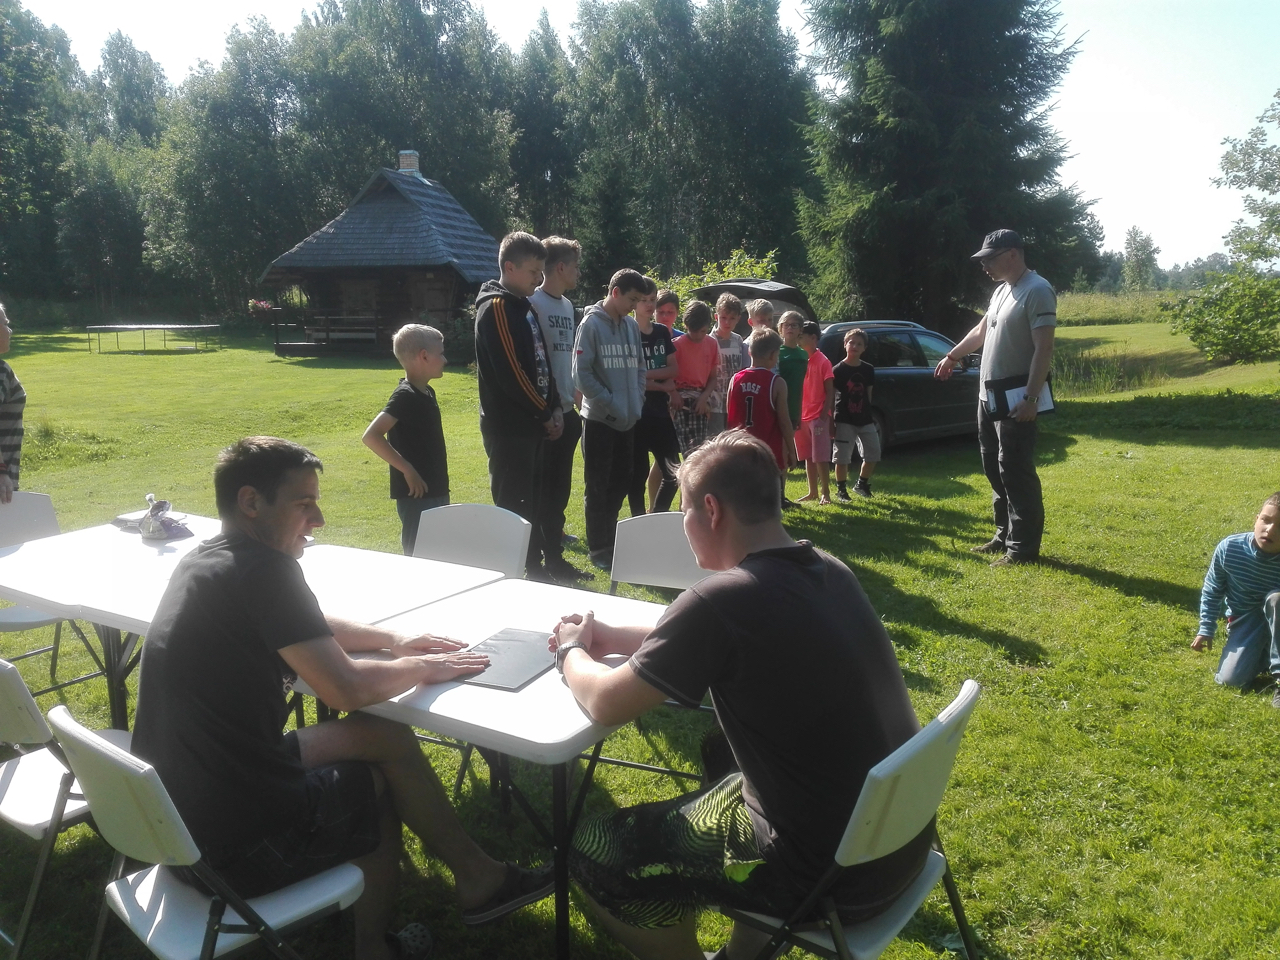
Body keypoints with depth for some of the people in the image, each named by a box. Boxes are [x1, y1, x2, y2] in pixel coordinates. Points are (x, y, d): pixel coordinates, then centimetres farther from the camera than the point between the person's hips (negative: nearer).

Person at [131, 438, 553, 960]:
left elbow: (305, 626, 22)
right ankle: (476, 879, 32)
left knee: (383, 737, 14)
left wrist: (391, 639, 11)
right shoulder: (262, 569, -22)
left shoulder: (205, 561, 7)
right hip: (235, 845, -8)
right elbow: (347, 688, -20)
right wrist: (422, 669, -2)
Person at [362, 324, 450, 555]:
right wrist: (407, 469, -22)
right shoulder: (405, 396, -16)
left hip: (435, 493, 9)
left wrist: (441, 488, 15)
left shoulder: (427, 393, 10)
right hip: (416, 495, -9)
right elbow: (371, 436, -26)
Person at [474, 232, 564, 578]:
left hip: (532, 423, 9)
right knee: (512, 505, -4)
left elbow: (542, 363, 18)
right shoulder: (496, 308, -13)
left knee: (531, 501, 15)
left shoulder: (525, 306, 16)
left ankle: (533, 568, 26)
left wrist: (554, 408, 6)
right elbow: (511, 373, -19)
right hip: (508, 427, -9)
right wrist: (545, 414, -11)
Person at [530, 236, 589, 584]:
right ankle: (547, 560, 10)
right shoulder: (533, 303, -11)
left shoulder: (567, 305, 14)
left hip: (565, 412, 8)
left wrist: (574, 399, 14)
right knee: (542, 490, 1)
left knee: (560, 489, 14)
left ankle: (555, 557, 24)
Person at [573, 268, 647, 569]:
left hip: (629, 420, 6)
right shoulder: (591, 324, -9)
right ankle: (598, 548, 12)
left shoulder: (631, 326, 10)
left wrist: (637, 400, 3)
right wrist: (611, 404, -14)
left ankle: (609, 537, 28)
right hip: (600, 419, -6)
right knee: (598, 487, 3)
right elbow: (582, 374, -14)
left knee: (621, 483, 14)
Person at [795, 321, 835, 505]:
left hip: (818, 416, -6)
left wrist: (825, 414, -14)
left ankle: (825, 494, 4)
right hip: (802, 416, 6)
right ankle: (813, 492, 19)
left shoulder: (823, 361, -7)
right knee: (808, 457, 11)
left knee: (820, 457, -3)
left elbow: (830, 391, -7)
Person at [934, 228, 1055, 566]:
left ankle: (1023, 547, -1)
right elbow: (982, 330, 31)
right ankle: (1005, 536, 24)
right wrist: (952, 356, 38)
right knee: (994, 469, 14)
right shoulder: (1002, 290, 15)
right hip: (989, 396, 10)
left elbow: (1044, 348, -21)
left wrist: (1031, 398, -26)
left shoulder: (1037, 291, -15)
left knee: (1015, 472, -7)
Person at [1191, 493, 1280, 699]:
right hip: (1244, 620, 1)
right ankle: (1263, 656, 18)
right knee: (1230, 679, -16)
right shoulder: (1229, 548, -20)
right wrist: (1206, 630, -2)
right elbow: (1212, 591, -2)